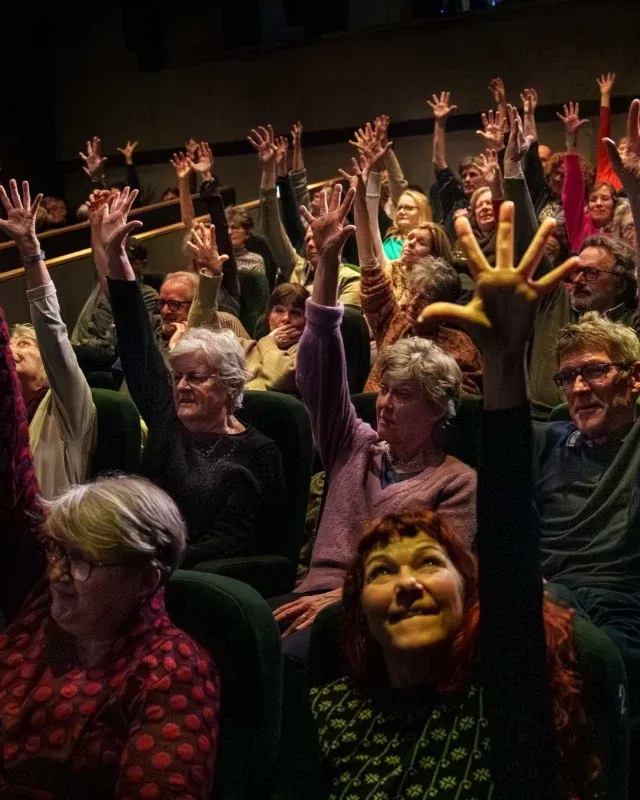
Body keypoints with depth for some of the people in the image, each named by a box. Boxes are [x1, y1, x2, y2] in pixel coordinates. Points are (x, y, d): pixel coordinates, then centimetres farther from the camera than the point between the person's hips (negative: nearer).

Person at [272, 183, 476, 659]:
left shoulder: (457, 481, 6)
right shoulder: (356, 449, 18)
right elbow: (320, 369, 10)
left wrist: (344, 595, -17)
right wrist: (329, 260, 3)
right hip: (316, 596, 5)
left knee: (284, 656, -37)